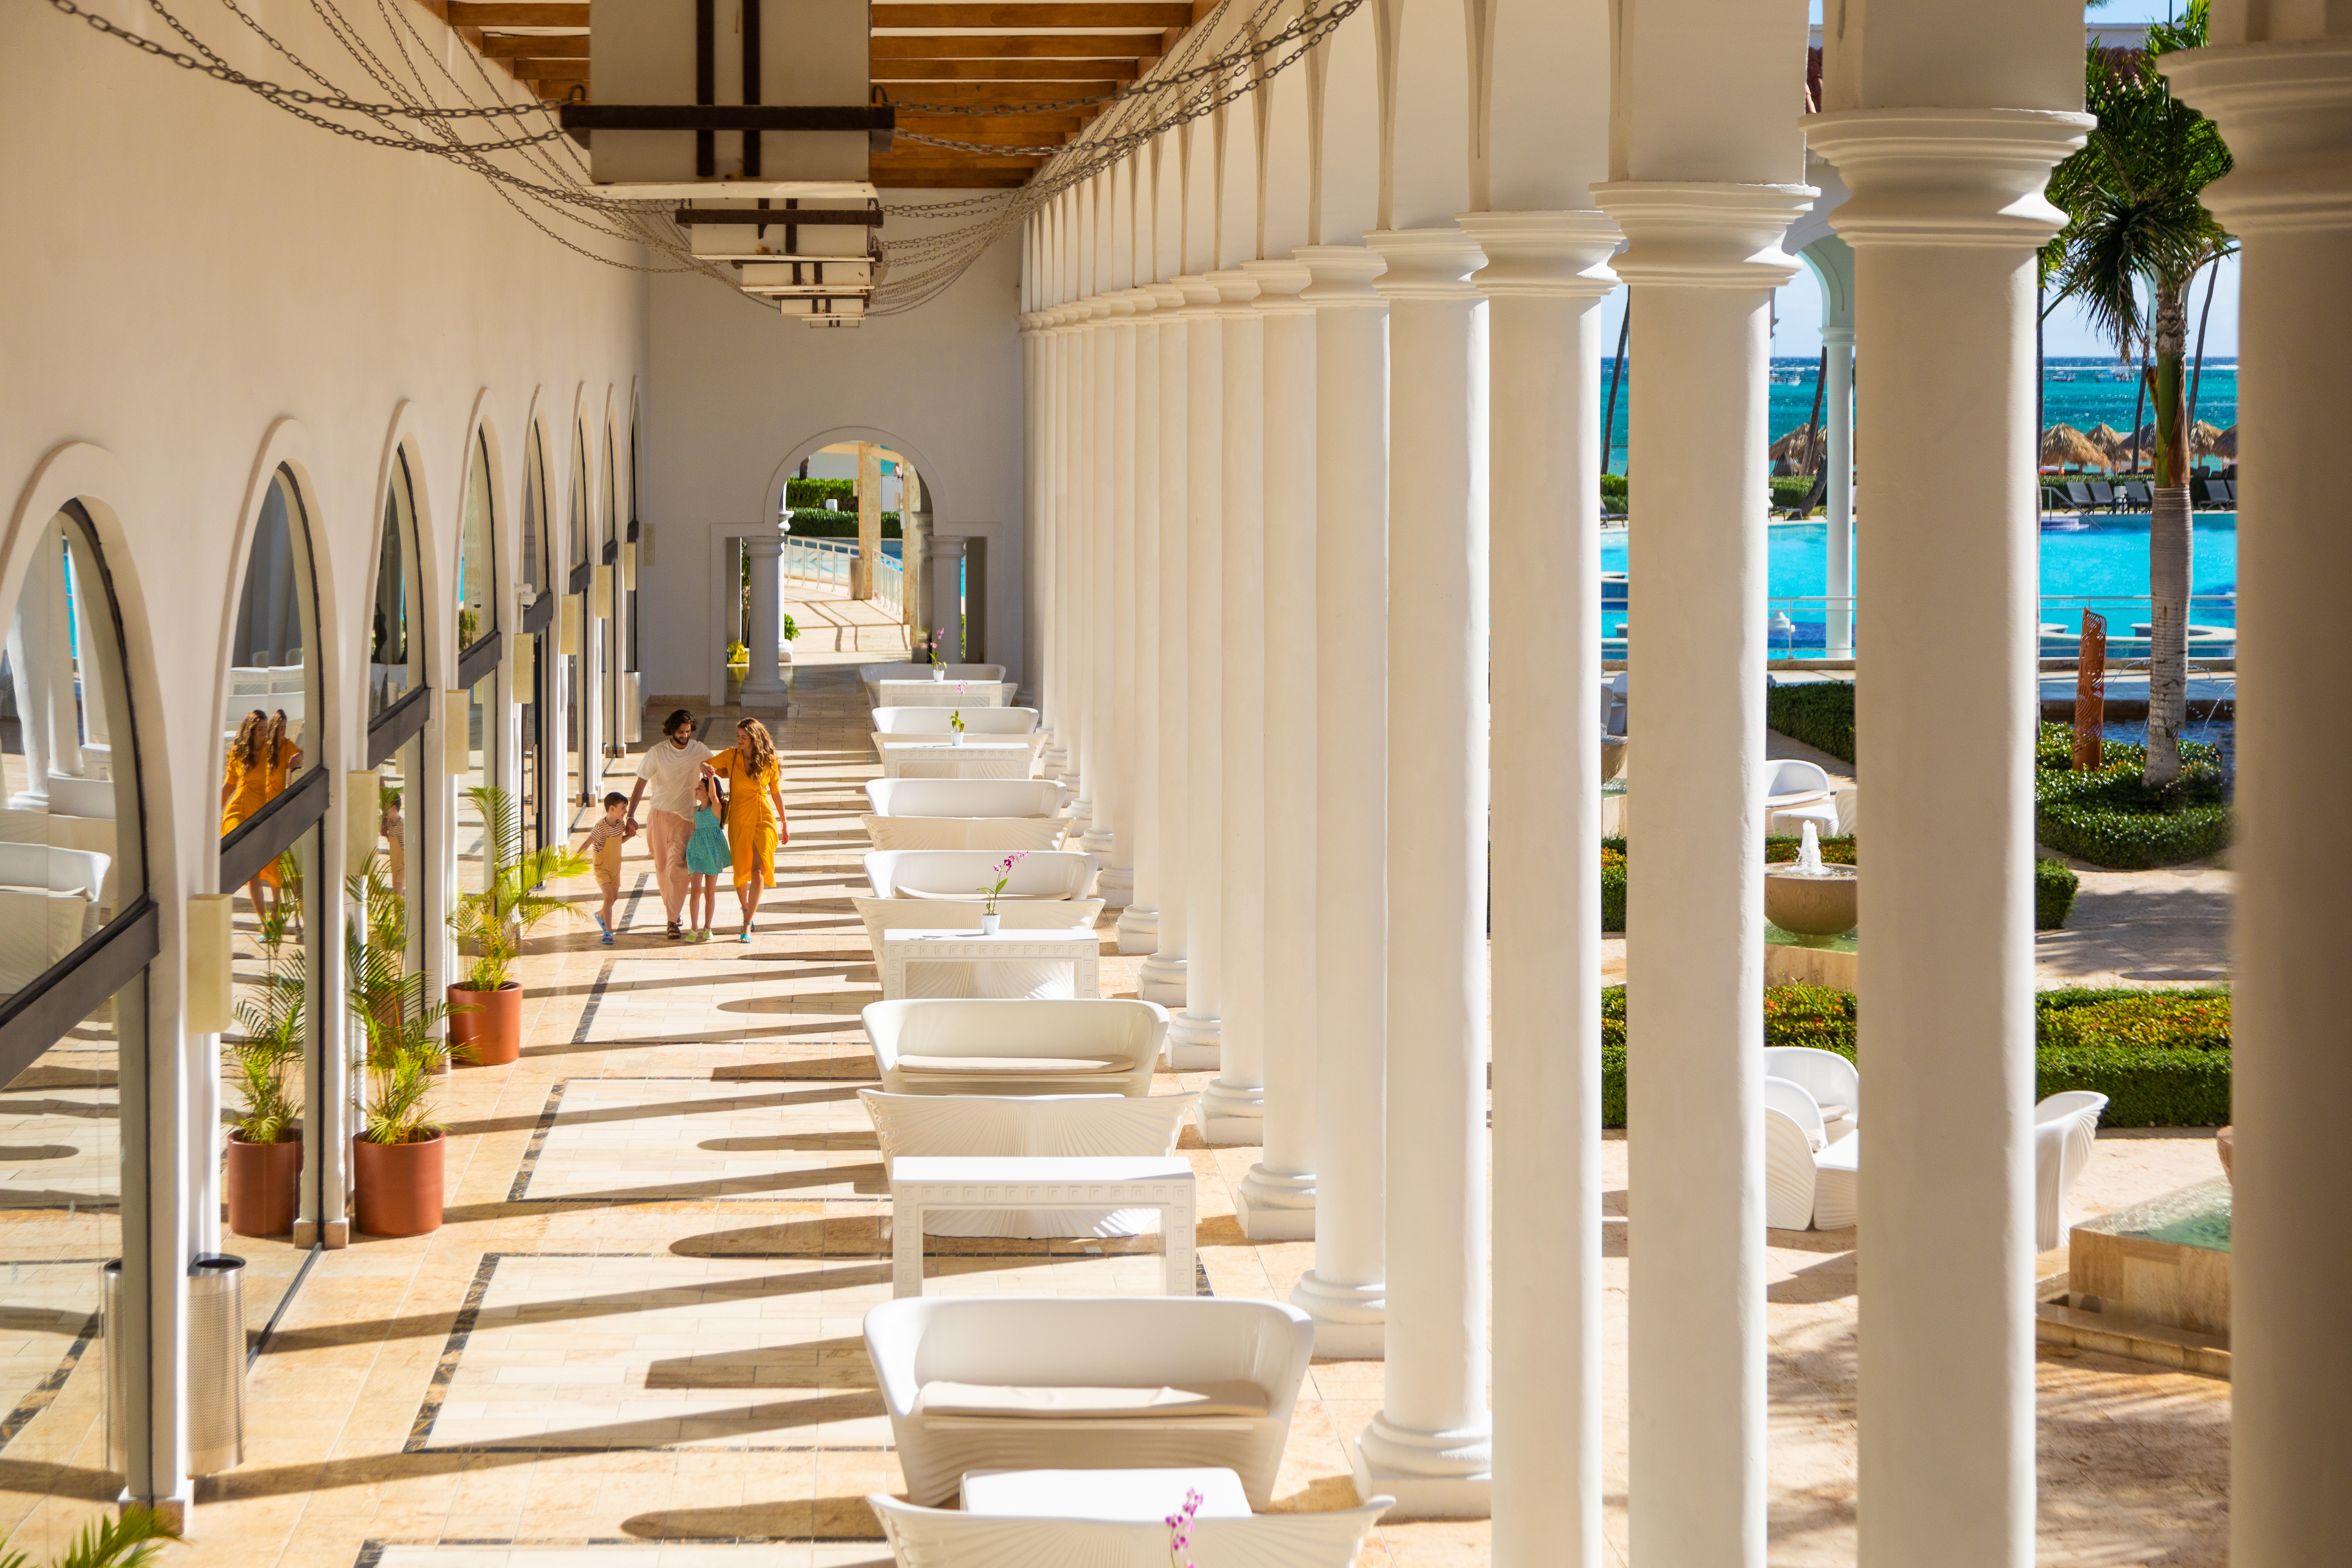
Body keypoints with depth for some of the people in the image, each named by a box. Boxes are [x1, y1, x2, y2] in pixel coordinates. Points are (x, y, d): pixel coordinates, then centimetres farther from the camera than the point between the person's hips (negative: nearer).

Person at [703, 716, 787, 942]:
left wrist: (785, 826, 11)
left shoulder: (770, 762, -4)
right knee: (741, 873, 8)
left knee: (758, 871, -15)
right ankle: (747, 909, 38)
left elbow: (776, 793, 6)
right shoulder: (732, 755, -3)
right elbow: (705, 764, 9)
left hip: (764, 819, -2)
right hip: (739, 820, 2)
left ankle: (747, 926, -13)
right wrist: (708, 768, -18)